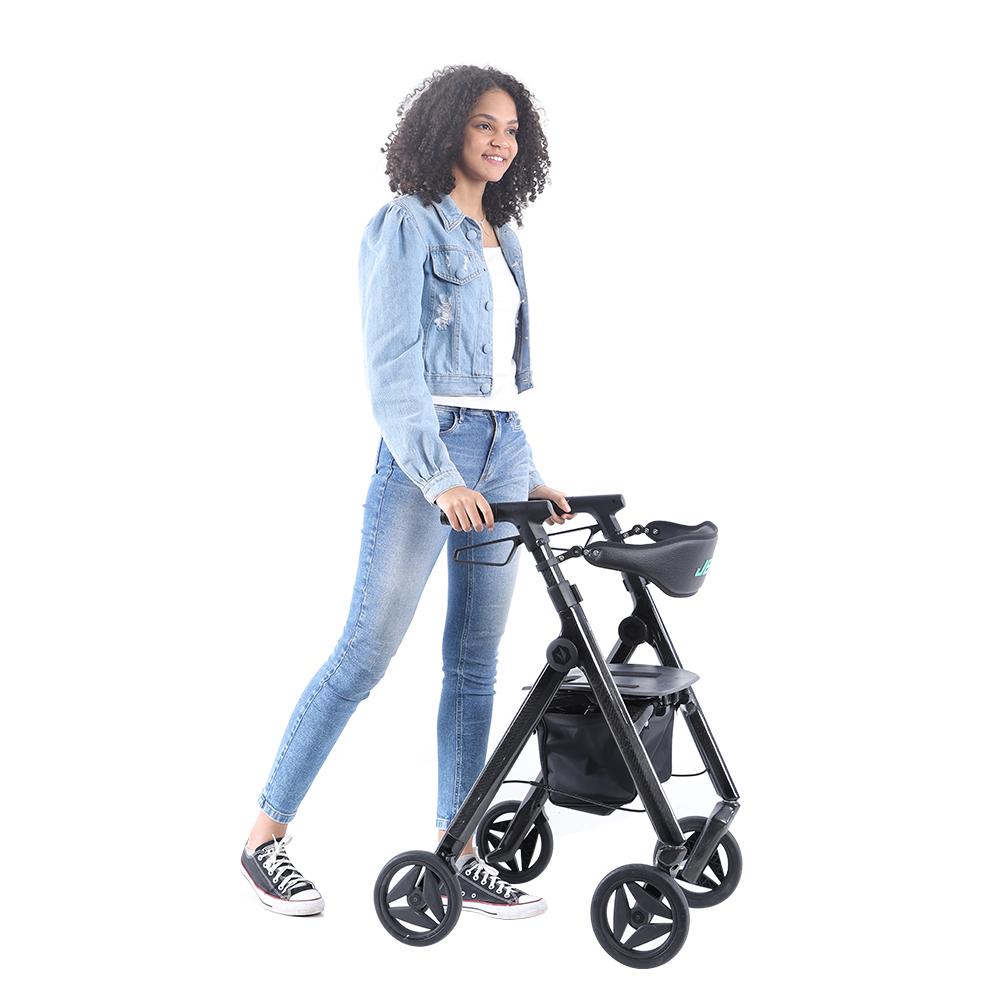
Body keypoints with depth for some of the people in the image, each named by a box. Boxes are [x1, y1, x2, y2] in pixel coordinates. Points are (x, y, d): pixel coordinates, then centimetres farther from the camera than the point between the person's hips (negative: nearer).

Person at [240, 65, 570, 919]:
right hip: (426, 450, -7)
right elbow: (392, 368, -13)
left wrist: (528, 475, 17)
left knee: (476, 662, 6)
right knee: (366, 652, -5)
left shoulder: (502, 240, 18)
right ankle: (267, 838, 8)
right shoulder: (408, 225, -4)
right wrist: (441, 478, -22)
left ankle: (459, 860, 13)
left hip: (499, 451, 7)